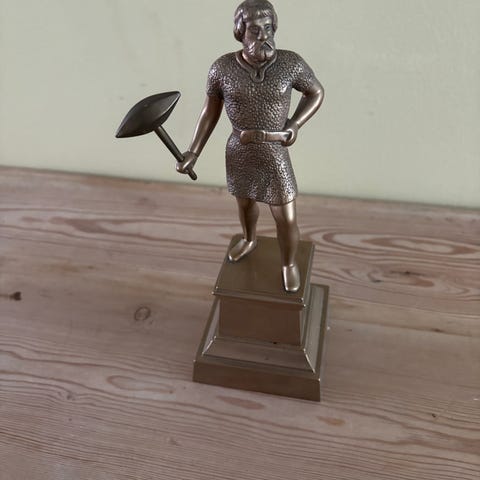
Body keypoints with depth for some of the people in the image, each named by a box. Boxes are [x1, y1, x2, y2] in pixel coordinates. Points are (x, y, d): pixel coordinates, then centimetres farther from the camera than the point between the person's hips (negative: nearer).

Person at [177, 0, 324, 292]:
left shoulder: (290, 63, -15)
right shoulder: (223, 68, -12)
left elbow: (317, 93, 0)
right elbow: (210, 112, -2)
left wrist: (295, 124, -12)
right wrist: (193, 153, -5)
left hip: (275, 154, -2)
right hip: (239, 153, 2)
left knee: (287, 219, 5)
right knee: (245, 202, 25)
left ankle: (289, 263, 35)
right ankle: (250, 240, 56)